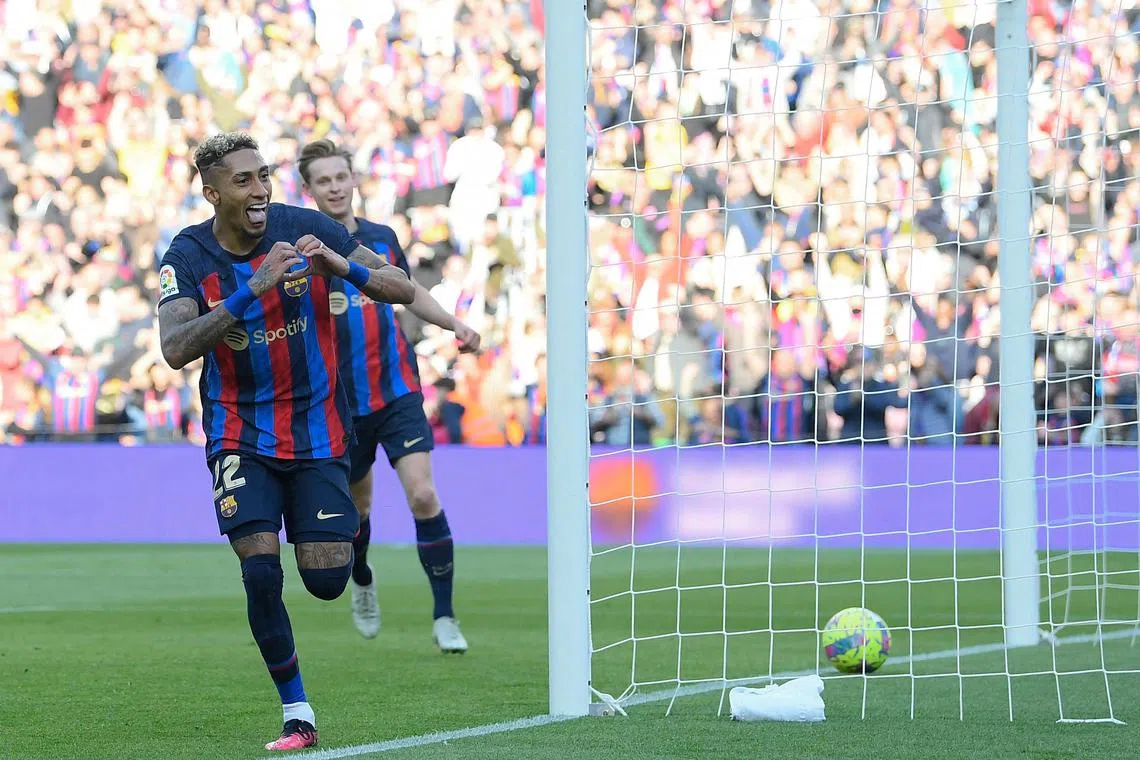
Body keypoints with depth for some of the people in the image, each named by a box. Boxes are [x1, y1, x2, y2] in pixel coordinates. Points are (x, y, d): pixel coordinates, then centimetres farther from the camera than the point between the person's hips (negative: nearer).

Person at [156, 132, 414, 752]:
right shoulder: (187, 257, -10)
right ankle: (297, 716, -1)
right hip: (241, 438, -1)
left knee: (327, 582, -5)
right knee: (260, 574, -15)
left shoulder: (306, 229, -9)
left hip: (318, 430, 1)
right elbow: (175, 349, -26)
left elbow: (402, 289, -6)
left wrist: (340, 266, -26)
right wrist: (253, 288, -34)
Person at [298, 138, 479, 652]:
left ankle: (444, 617, -9)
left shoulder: (382, 239, 4)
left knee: (423, 495, -14)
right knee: (356, 504, 15)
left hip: (397, 392, 1)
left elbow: (410, 292, 22)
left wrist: (455, 326, 11)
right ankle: (362, 583, 47)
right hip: (342, 400, -1)